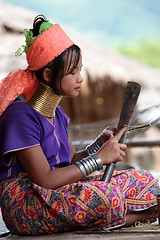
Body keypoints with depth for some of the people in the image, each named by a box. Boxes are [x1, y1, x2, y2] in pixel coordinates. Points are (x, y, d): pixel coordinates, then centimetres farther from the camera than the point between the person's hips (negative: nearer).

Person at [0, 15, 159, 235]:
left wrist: (99, 144, -1)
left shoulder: (58, 114, 13)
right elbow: (45, 180, -21)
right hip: (23, 207, -8)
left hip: (60, 193, 9)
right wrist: (99, 158, -16)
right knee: (103, 197, -35)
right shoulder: (21, 116, -15)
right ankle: (137, 216, -7)